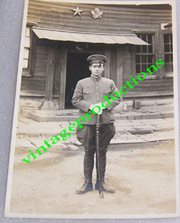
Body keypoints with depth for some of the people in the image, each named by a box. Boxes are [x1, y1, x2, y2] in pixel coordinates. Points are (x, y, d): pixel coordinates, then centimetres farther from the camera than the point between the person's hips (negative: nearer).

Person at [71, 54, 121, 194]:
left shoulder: (110, 83, 12)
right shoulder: (82, 83, 7)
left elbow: (117, 98, 9)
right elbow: (75, 100, 4)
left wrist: (104, 105, -8)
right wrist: (90, 106, -11)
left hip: (106, 122, 2)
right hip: (88, 122, -1)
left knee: (102, 152, 8)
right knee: (89, 152, 4)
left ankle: (101, 182, 19)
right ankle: (88, 183, 14)